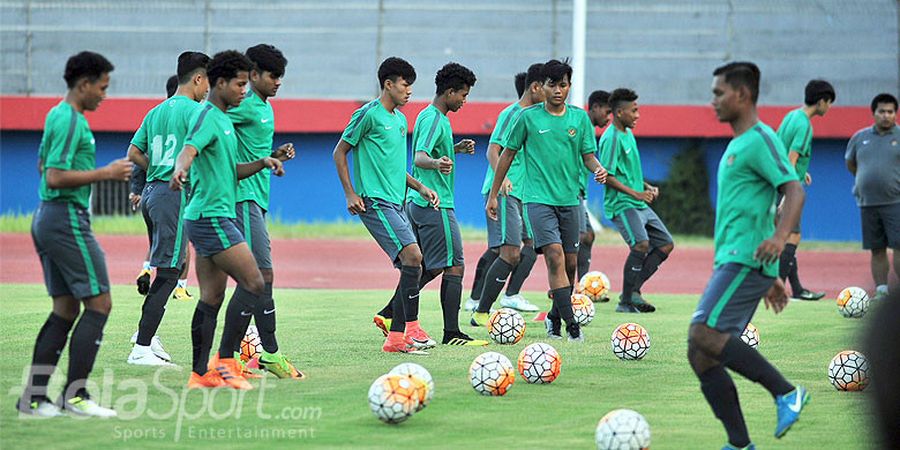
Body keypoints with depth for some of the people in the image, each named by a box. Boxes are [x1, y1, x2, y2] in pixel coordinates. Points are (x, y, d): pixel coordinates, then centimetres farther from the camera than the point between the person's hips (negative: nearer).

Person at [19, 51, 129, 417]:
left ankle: (33, 397, 7)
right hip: (67, 218, -10)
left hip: (46, 218, 10)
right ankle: (75, 394, -9)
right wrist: (105, 173, -18)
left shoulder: (57, 115, 16)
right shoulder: (71, 121, -15)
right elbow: (55, 177, -22)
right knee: (99, 304, -7)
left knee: (66, 309, 10)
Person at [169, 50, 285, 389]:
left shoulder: (223, 119, 19)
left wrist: (262, 163, 10)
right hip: (212, 217, -10)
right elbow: (188, 151, -30)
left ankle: (201, 373, 8)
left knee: (212, 297, 8)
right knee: (253, 283, -12)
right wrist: (179, 171, -51)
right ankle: (224, 361, -11)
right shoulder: (207, 116, -11)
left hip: (207, 220, 10)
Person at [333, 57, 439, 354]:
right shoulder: (369, 114, -7)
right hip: (375, 202, -9)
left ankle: (395, 337, 7)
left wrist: (421, 188, 18)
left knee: (410, 268, 3)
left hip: (396, 203, 9)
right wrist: (350, 194, -10)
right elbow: (339, 153, -4)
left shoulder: (400, 119, 18)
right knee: (412, 255, -20)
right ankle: (412, 329, -17)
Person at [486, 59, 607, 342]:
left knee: (570, 263, 7)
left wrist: (598, 169, -16)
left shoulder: (580, 117, 7)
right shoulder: (528, 117, -1)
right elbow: (508, 153, 7)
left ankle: (555, 317, 28)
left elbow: (588, 155, 8)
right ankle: (571, 324, -21)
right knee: (555, 256, -18)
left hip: (569, 199, 4)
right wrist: (493, 195, 8)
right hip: (538, 198, -4)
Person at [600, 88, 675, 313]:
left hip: (639, 205, 10)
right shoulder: (611, 138, -14)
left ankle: (633, 291, 10)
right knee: (641, 244, -25)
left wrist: (647, 187, 13)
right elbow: (606, 176, -20)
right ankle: (625, 302, -16)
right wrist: (635, 193, -20)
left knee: (666, 244, 8)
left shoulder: (628, 134, 16)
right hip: (621, 204, -10)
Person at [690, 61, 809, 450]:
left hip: (745, 259, -10)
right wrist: (771, 277, 30)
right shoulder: (738, 144, 23)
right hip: (730, 261, 10)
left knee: (704, 334, -22)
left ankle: (786, 392, -15)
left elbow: (794, 191, -20)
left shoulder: (760, 140, -8)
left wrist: (779, 238, -38)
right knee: (701, 355, 3)